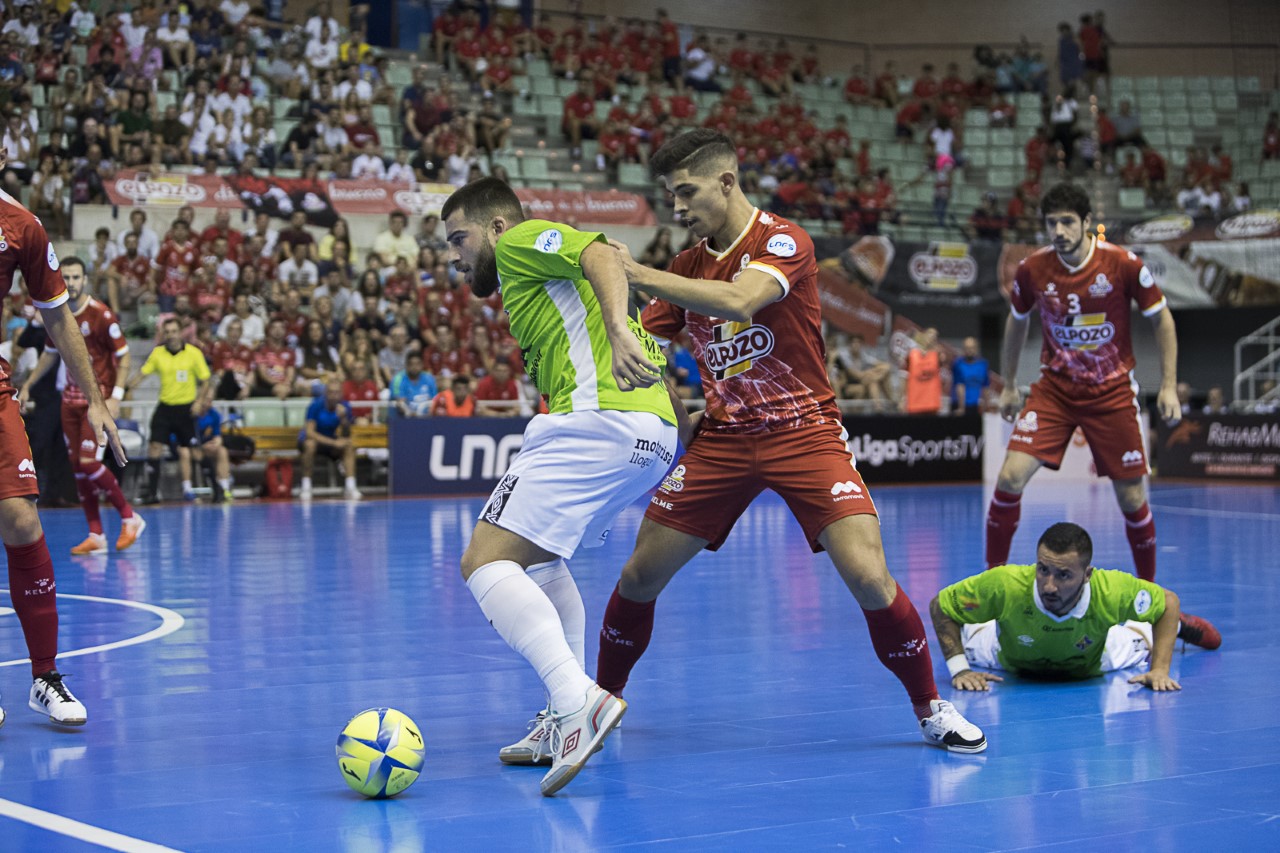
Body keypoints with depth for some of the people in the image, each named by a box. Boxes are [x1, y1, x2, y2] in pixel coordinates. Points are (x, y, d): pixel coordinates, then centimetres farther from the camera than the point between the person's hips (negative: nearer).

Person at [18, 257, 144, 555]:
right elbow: (50, 354, 21)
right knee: (77, 466, 3)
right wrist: (27, 385, 19)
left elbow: (124, 356, -11)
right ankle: (96, 535, 10)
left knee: (88, 462, -16)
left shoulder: (101, 314, -14)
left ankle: (130, 518, 3)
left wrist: (116, 396, -20)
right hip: (71, 398, 6)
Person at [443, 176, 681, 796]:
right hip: (652, 434, 10)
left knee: (486, 561, -15)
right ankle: (566, 722, 19)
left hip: (600, 416, -10)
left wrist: (617, 330, -29)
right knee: (536, 556, 27)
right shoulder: (527, 287, 34)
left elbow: (600, 253, -14)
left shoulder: (519, 241, 7)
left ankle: (577, 699, -32)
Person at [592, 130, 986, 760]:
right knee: (641, 573, -2)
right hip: (723, 439, 5)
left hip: (804, 431, -5)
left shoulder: (783, 242, -13)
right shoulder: (686, 267, 7)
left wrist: (636, 273, -31)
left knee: (868, 576, -18)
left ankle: (929, 707, 2)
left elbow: (740, 299, -33)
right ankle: (603, 696, 21)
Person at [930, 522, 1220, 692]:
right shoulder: (1005, 585, -46)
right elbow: (939, 606, -29)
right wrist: (959, 670, -33)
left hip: (1090, 668, 0)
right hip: (1012, 661, 0)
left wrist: (1160, 670, -29)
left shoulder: (1112, 592, -44)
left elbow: (1169, 601, -23)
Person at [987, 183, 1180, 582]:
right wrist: (1009, 385, 17)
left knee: (1132, 497, 1)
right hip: (1054, 389, 1)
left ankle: (1149, 585, 23)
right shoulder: (1032, 269, -8)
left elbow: (1161, 319, -1)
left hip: (1112, 394, -1)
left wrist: (1169, 386, -4)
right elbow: (1017, 322, 12)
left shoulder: (1123, 264, -15)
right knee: (1011, 476, -15)